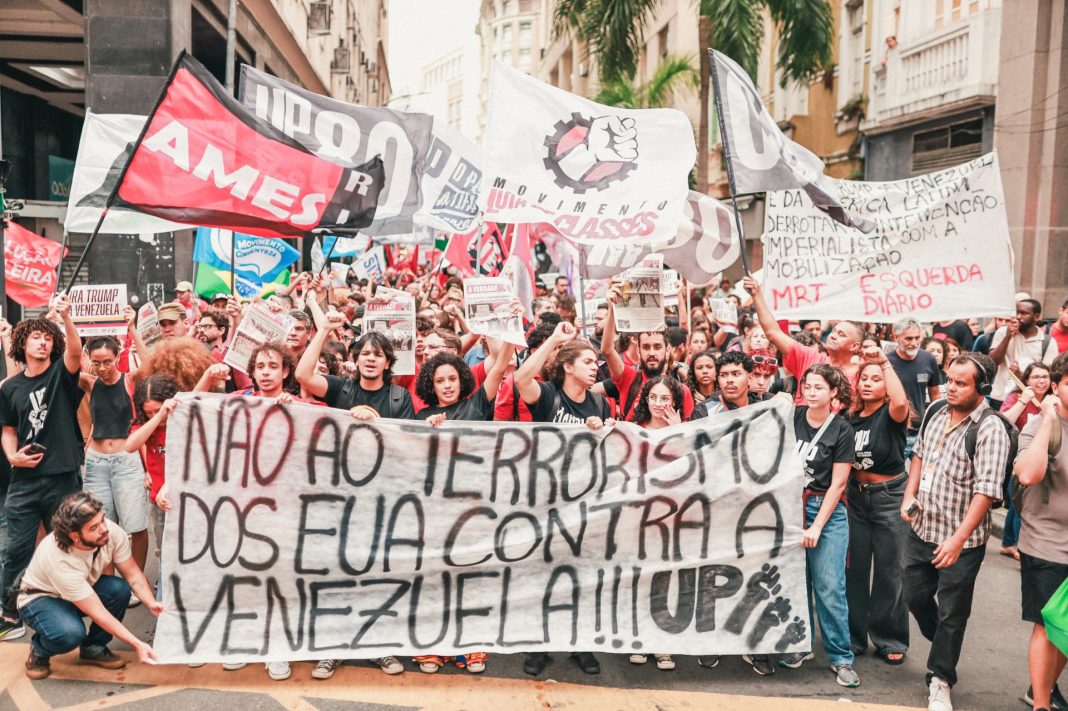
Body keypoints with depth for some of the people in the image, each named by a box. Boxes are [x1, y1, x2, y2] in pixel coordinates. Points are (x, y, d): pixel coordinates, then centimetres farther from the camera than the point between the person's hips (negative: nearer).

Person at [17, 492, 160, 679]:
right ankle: (38, 651, 1)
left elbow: (133, 574, -14)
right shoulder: (59, 560, -38)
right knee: (71, 633, -35)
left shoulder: (112, 532, -27)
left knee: (120, 589, -25)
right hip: (41, 598, -5)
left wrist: (151, 603, -33)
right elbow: (96, 612, -34)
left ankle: (93, 648, -1)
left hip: (85, 588, 5)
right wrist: (137, 644, -36)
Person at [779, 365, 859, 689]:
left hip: (827, 510, -3)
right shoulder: (792, 417, 2)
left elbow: (837, 484, -5)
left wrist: (817, 527, -9)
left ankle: (841, 657, 8)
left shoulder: (841, 430, -5)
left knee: (829, 587, -5)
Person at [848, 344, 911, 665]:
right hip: (855, 496, 4)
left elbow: (900, 401, -35)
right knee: (854, 569, 10)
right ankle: (854, 636, 23)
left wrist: (884, 361, -32)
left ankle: (890, 641, 19)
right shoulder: (851, 418, 4)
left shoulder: (891, 415, -10)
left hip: (889, 497, -4)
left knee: (888, 572, 5)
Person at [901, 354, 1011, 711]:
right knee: (916, 596, 18)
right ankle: (944, 647, 46)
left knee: (951, 613, 7)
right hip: (921, 529, 6)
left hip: (961, 540, -6)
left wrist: (958, 539, -29)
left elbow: (986, 491, -24)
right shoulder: (935, 412, 2)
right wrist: (909, 495, 6)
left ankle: (940, 682, 26)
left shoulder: (990, 430, -19)